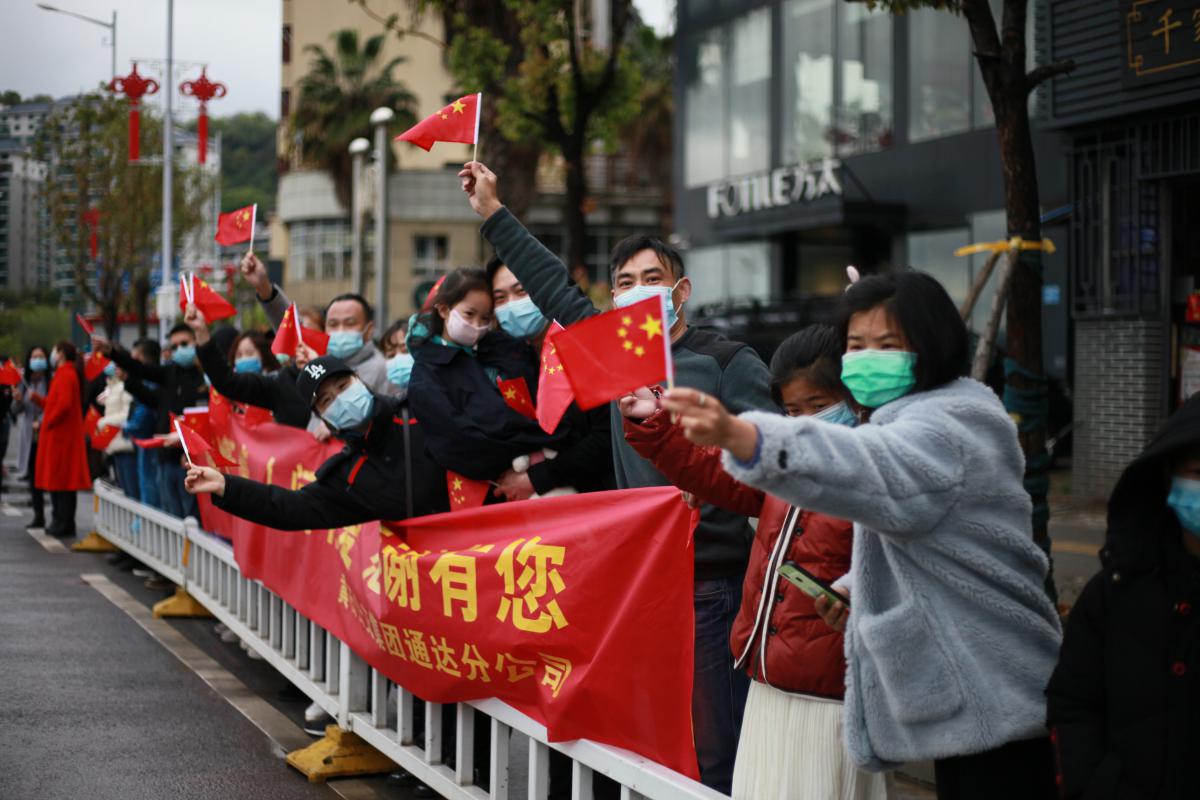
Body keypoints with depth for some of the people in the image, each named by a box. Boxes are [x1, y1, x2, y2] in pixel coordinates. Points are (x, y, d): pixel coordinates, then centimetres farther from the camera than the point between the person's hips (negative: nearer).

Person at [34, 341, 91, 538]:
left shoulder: (65, 375, -14)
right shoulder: (67, 374, 17)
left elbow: (64, 404, -26)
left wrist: (48, 421, -15)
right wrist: (39, 400, 9)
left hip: (60, 436, -10)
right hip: (63, 435, 10)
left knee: (60, 480, -7)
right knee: (61, 481, 12)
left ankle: (63, 526, -6)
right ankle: (62, 524, 16)